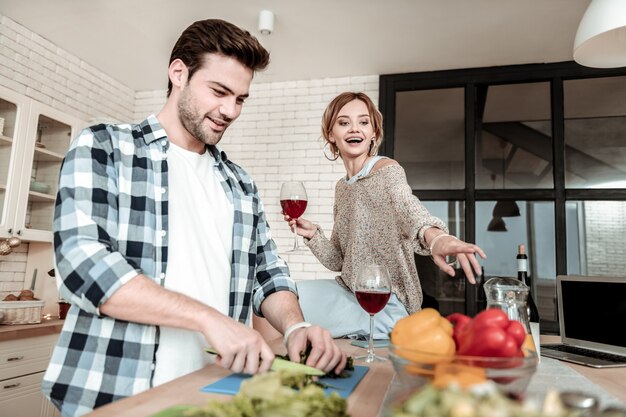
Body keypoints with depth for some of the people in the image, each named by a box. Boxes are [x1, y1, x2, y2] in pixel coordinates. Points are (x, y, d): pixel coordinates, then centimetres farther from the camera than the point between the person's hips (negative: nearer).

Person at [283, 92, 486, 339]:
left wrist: (435, 236, -57)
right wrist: (312, 234, -5)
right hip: (350, 294, 6)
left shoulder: (386, 170, -10)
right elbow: (338, 261, 12)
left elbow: (406, 206, -35)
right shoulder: (342, 188, 10)